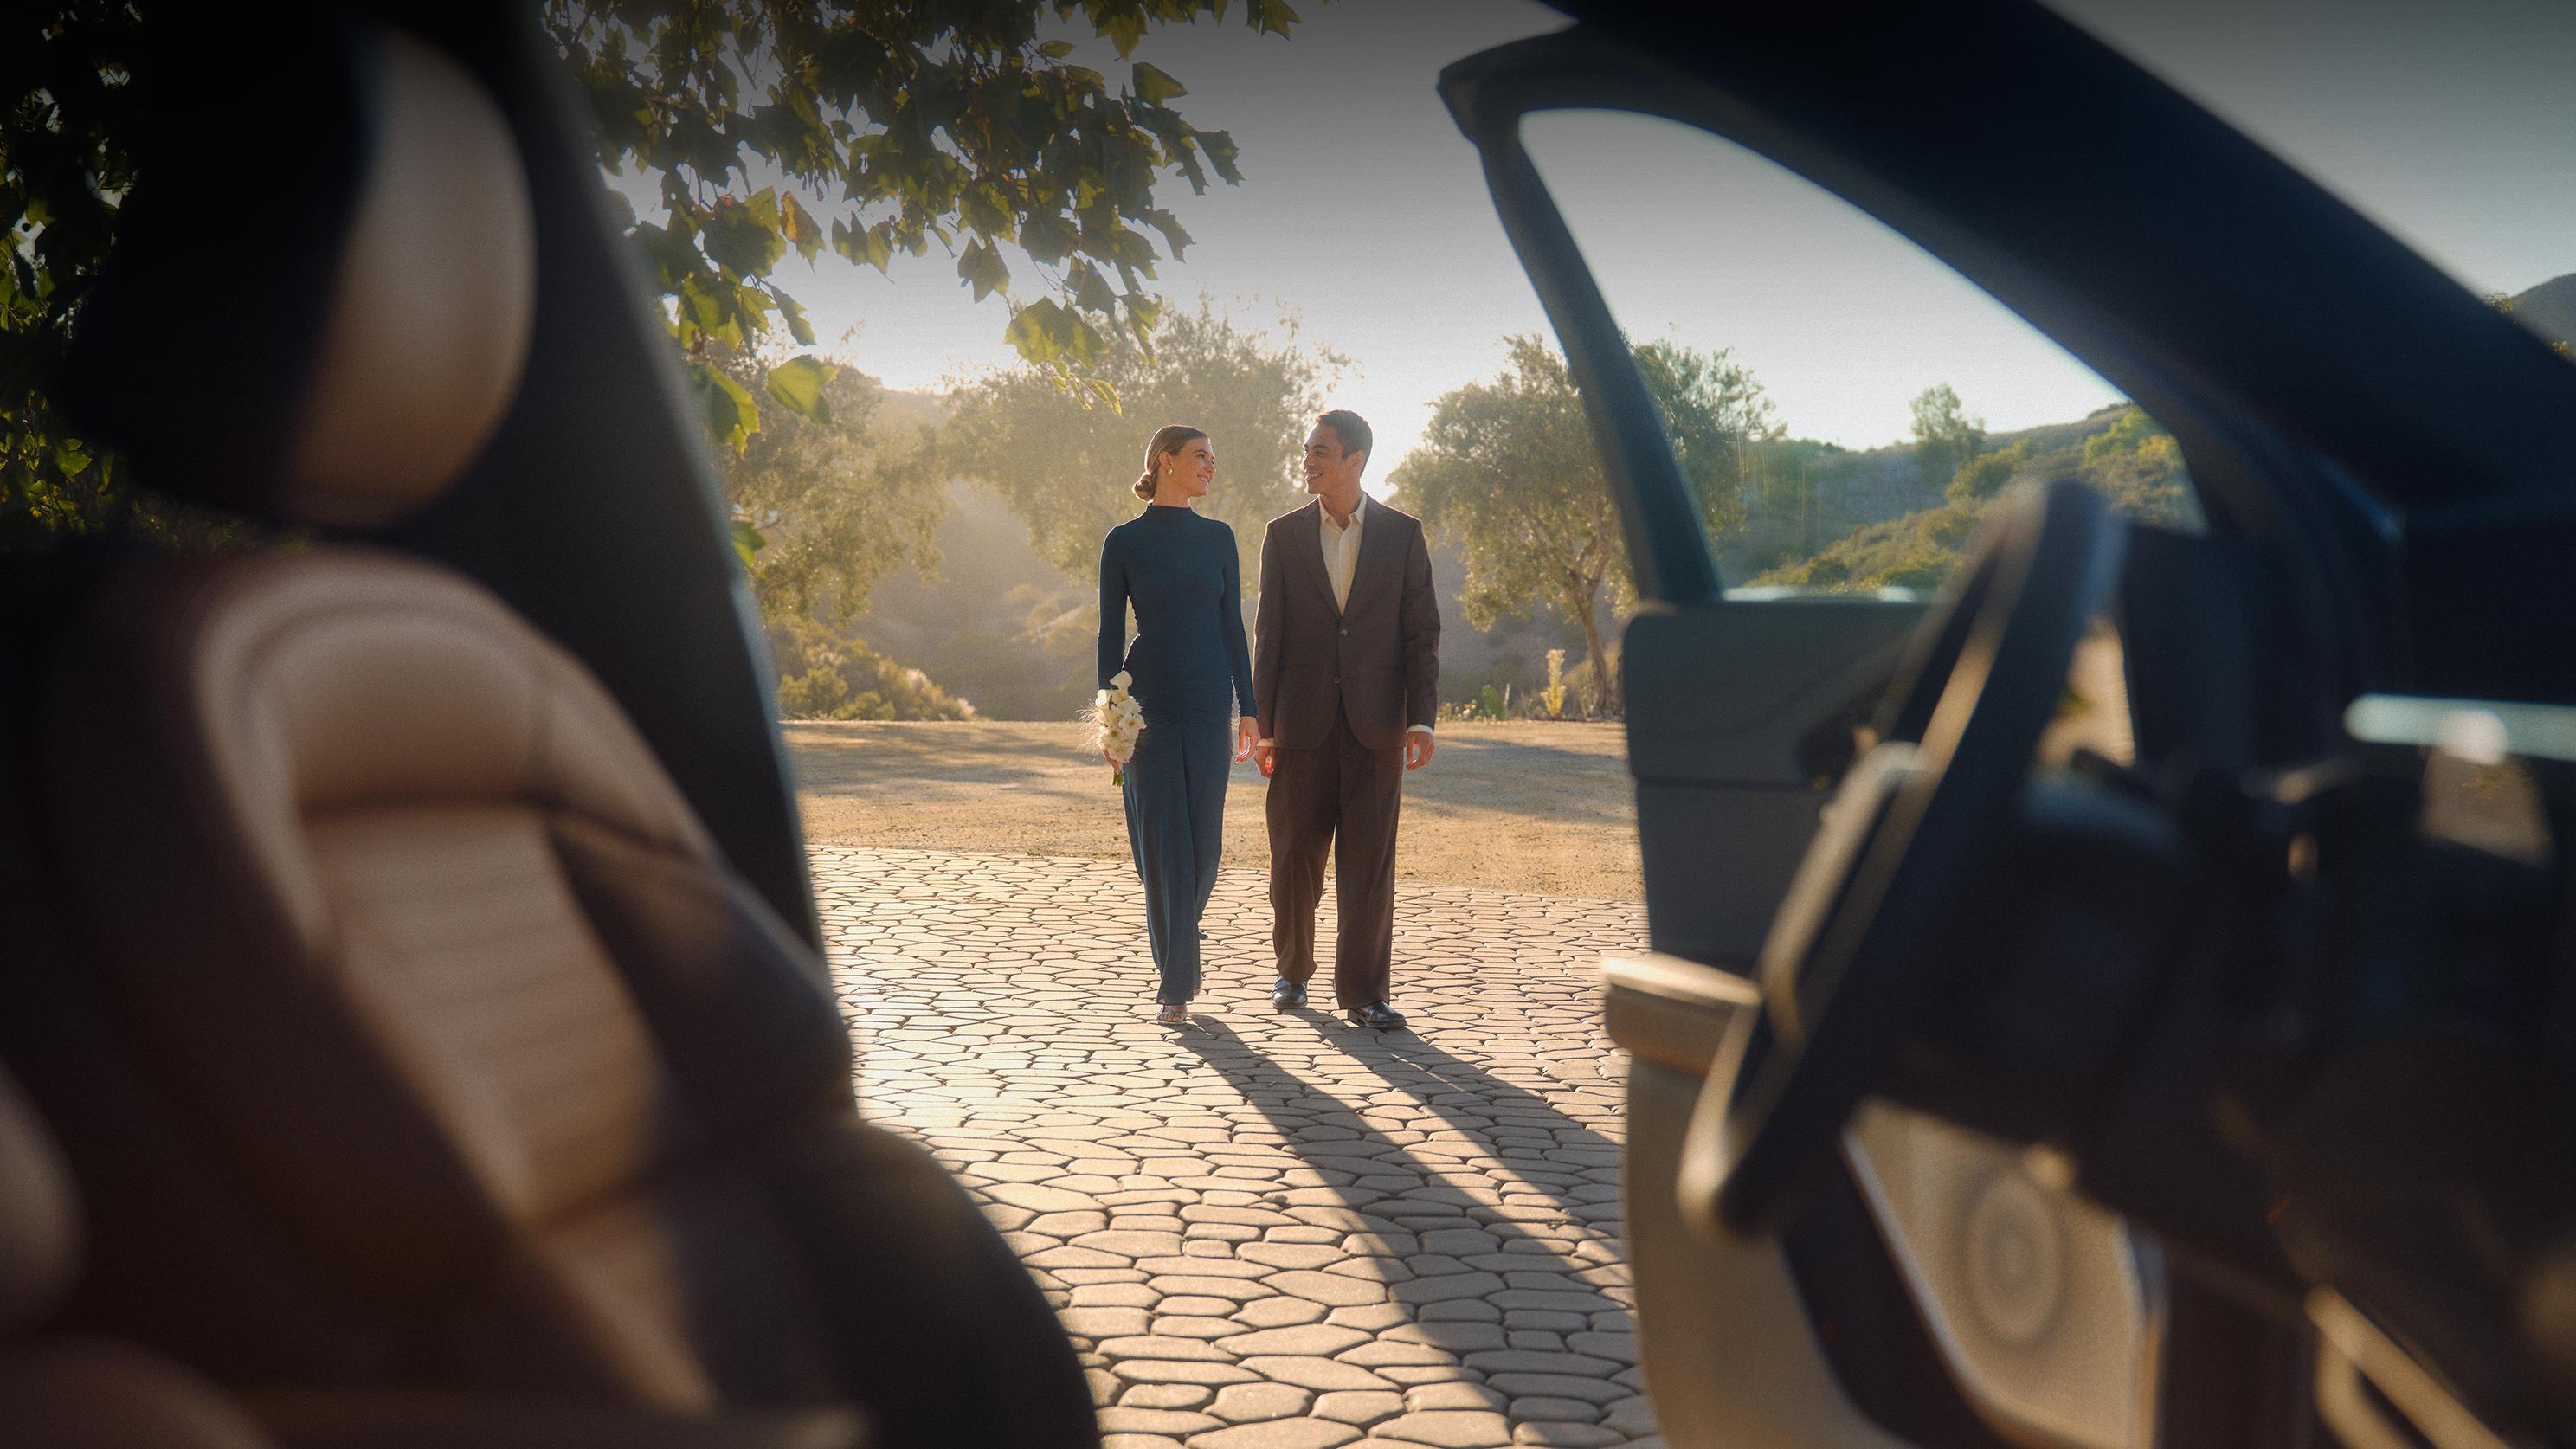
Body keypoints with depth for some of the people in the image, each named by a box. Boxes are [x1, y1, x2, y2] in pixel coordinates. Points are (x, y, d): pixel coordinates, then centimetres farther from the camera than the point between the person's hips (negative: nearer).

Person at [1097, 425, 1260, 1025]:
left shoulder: (1218, 537, 9)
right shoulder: (1124, 541, 1)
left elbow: (1232, 626, 9)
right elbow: (1111, 633, 1)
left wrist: (1248, 708, 4)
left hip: (1208, 701, 3)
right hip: (1148, 700, -3)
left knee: (1203, 839, 1)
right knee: (1161, 840, -4)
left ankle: (1175, 951, 28)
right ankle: (1176, 983, 4)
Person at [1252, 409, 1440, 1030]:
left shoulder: (1403, 534, 3)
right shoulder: (1284, 534, 6)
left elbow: (1422, 630, 3)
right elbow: (1267, 631, 6)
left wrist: (1421, 717, -6)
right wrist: (1263, 724, 2)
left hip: (1374, 720, -1)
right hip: (1303, 720, 1)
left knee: (1369, 860, -1)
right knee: (1295, 857, 7)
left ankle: (1362, 991, 5)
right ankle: (1292, 971, 25)